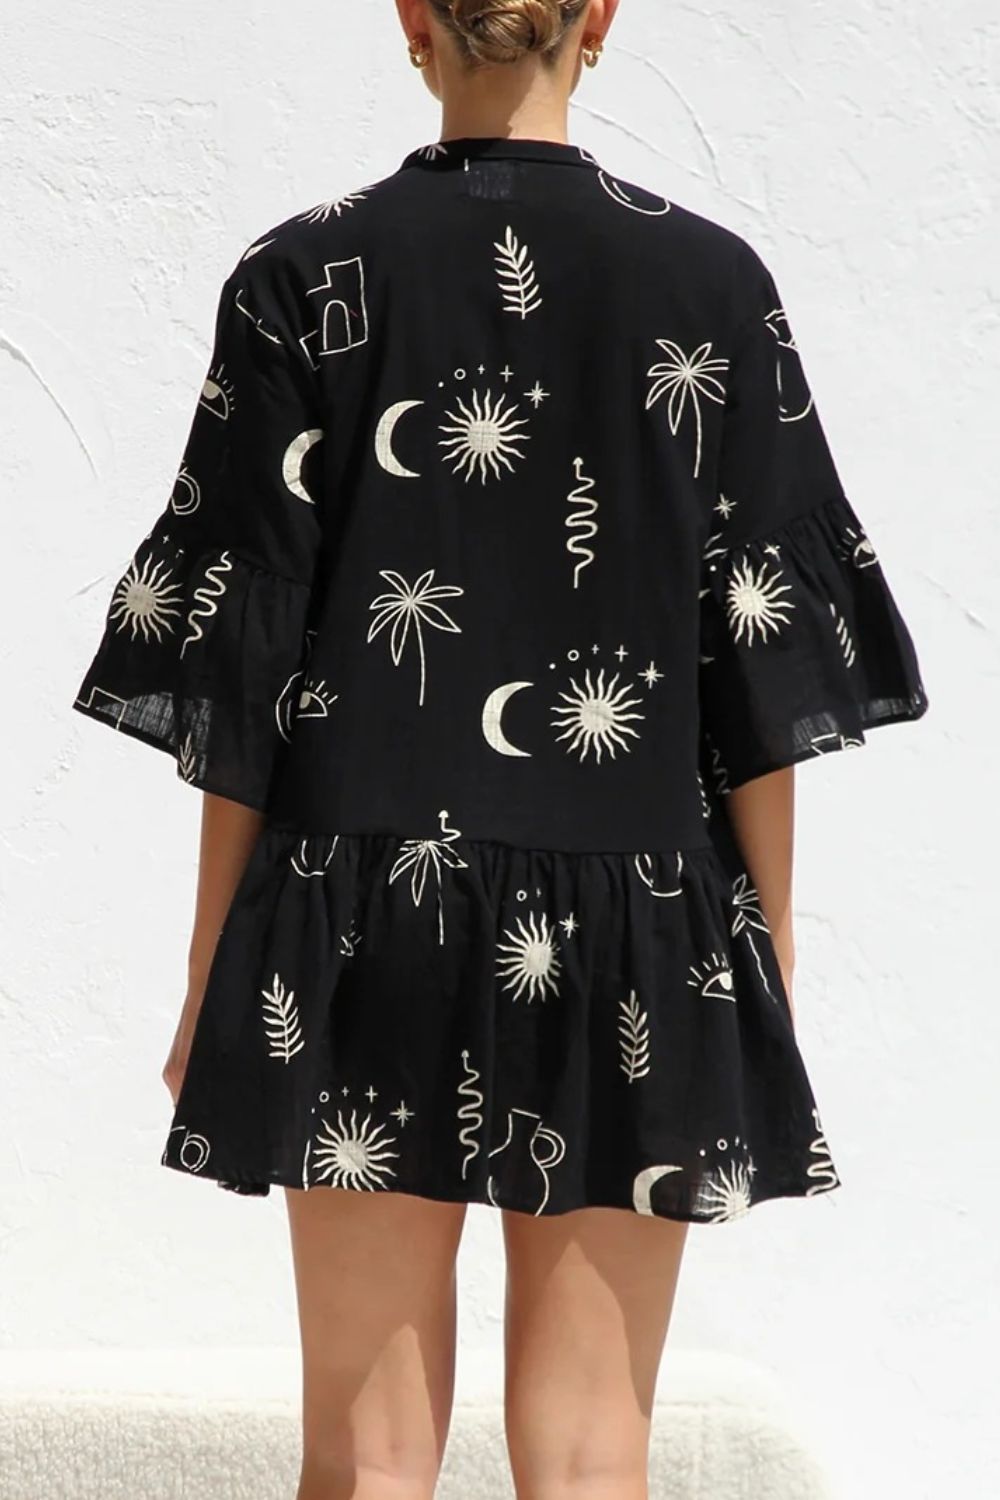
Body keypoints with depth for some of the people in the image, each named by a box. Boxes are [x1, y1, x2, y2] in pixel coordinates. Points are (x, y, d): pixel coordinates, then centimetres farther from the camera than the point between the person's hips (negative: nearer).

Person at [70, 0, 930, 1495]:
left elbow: (237, 659, -2)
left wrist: (214, 972, 6)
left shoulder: (301, 280, -3)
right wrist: (769, 953, 8)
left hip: (363, 920, 0)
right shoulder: (716, 283, -2)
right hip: (634, 936, 0)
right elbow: (761, 660, -1)